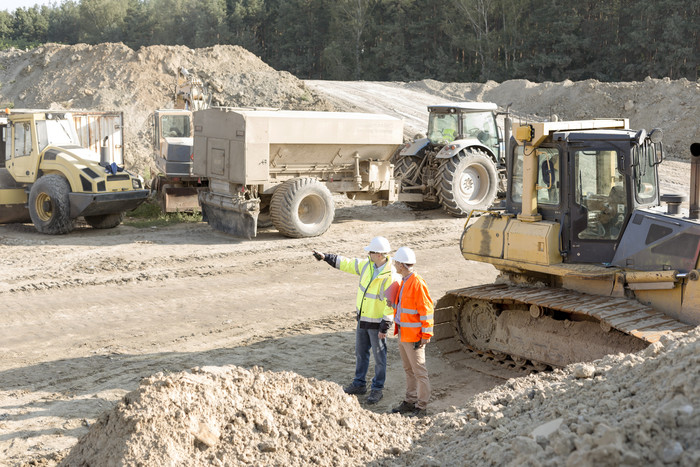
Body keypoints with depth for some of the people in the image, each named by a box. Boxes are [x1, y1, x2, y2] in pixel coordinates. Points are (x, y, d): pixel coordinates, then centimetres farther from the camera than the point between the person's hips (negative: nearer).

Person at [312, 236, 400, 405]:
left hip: (376, 322, -8)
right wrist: (326, 257, 9)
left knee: (379, 356, 6)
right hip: (362, 319, 8)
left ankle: (377, 389, 19)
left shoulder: (391, 276, -23)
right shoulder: (367, 265, -1)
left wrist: (385, 326, -22)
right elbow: (347, 263, 11)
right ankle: (359, 384, 32)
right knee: (360, 352, 18)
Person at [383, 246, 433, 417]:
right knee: (409, 370, 17)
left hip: (413, 335, -10)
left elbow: (427, 309, -19)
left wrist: (426, 334, -18)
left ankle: (421, 408, 4)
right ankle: (410, 402, 27)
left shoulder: (417, 283, -19)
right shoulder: (403, 281, 11)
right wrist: (385, 327, 19)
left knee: (419, 371, -2)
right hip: (402, 333, 10)